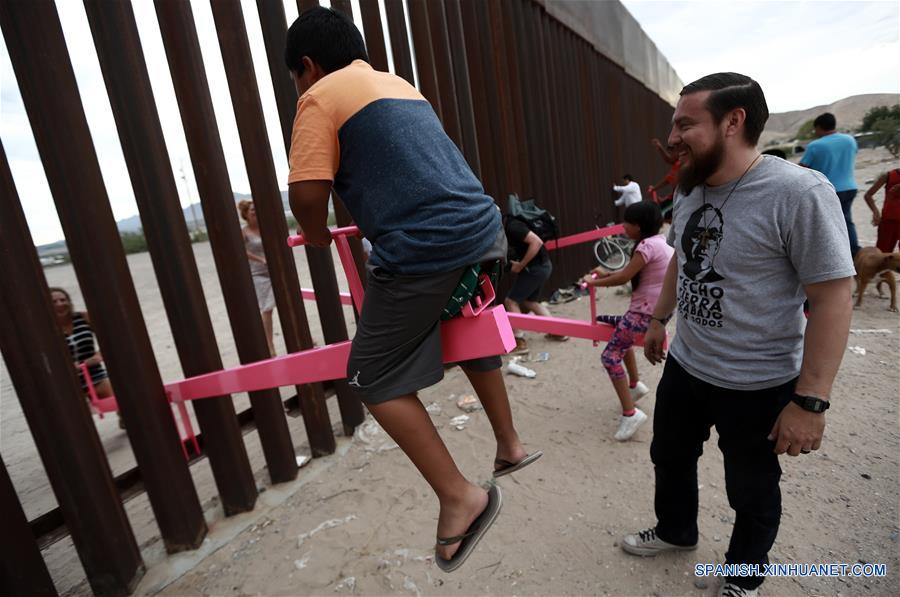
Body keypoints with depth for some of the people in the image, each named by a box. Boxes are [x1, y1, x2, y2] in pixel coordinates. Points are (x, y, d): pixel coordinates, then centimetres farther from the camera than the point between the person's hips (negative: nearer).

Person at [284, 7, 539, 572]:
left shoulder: (321, 96, 1)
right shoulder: (401, 85, 25)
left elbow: (307, 193, -9)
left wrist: (320, 237, 11)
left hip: (424, 252, -8)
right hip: (483, 229, 9)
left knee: (377, 380, 7)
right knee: (472, 339, 28)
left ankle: (460, 498, 10)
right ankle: (511, 444, 43)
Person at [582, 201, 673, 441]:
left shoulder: (647, 245, -18)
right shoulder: (660, 241, 12)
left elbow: (624, 278, -18)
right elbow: (632, 274, 16)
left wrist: (594, 282, -5)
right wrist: (607, 274, 6)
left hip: (646, 311, -10)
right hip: (658, 309, 10)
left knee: (610, 357, -9)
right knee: (622, 333, 31)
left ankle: (630, 414, -10)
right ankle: (635, 384, 36)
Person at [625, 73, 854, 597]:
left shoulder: (799, 193, -22)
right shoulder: (691, 189, 0)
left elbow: (832, 299, -21)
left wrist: (810, 401, -21)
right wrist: (659, 319, 20)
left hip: (757, 385, -6)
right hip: (684, 367, 7)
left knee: (751, 491, 18)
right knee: (670, 458, 24)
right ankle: (676, 531, 52)